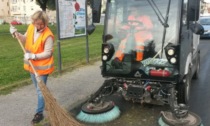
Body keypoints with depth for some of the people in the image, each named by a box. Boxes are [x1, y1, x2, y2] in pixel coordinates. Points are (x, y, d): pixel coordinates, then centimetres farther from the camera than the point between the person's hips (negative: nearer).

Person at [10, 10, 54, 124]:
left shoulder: (48, 35, -23)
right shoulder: (30, 27, -3)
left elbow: (48, 53, -22)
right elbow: (25, 40, 10)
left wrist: (33, 56, -32)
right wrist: (17, 34, -8)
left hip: (42, 67, -7)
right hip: (31, 65, 7)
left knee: (40, 90, 1)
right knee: (39, 89, 22)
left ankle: (39, 113, 13)